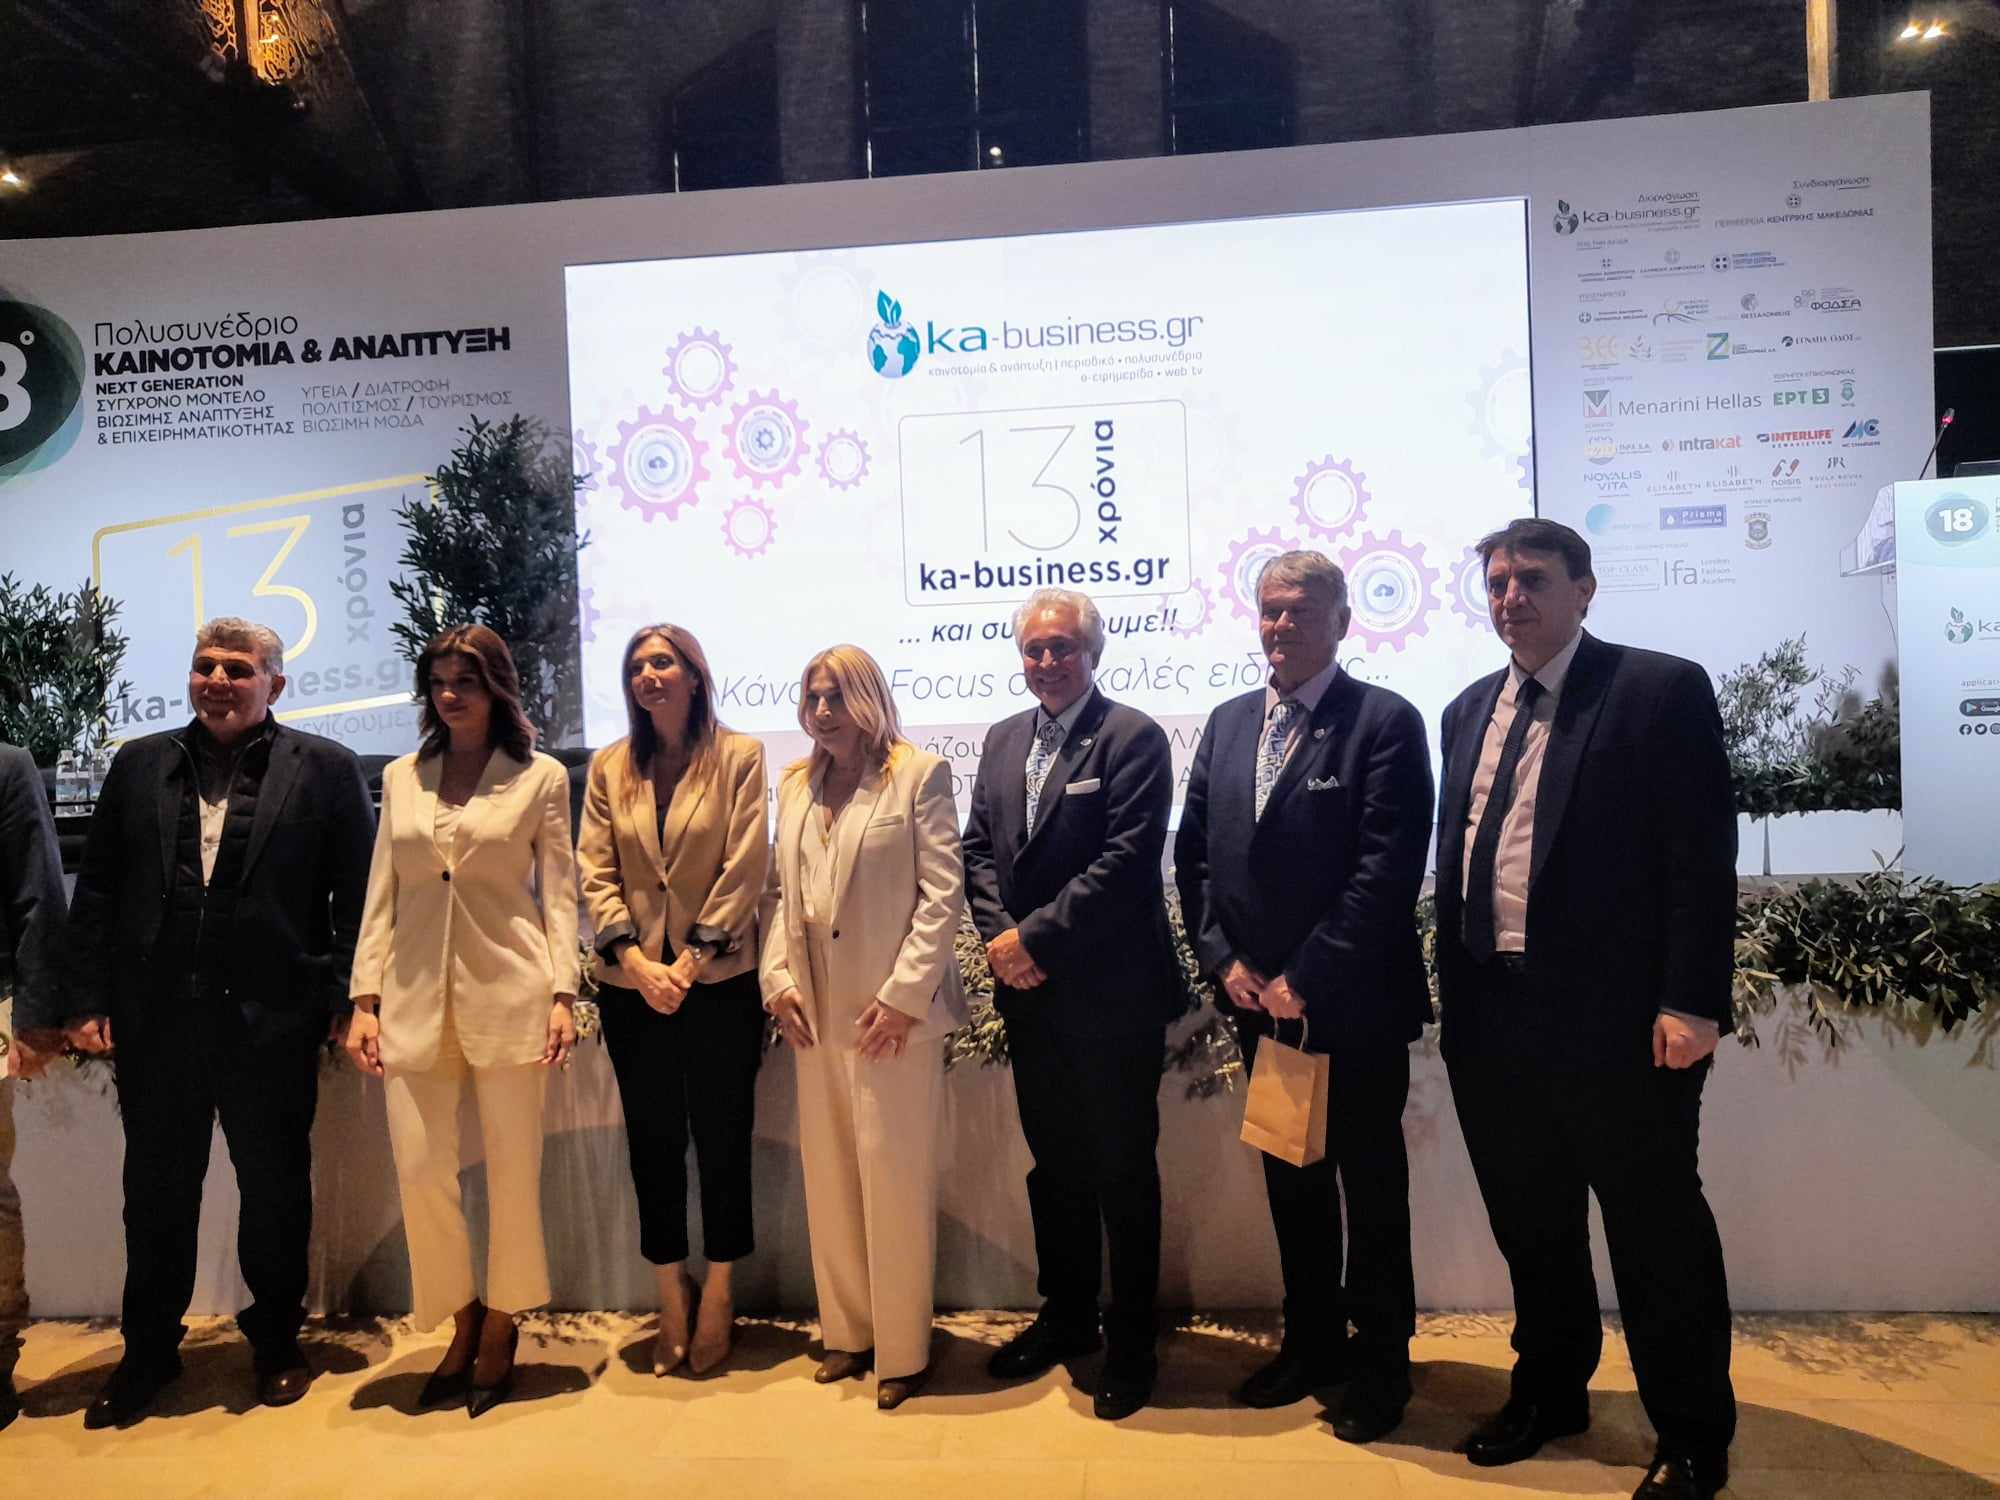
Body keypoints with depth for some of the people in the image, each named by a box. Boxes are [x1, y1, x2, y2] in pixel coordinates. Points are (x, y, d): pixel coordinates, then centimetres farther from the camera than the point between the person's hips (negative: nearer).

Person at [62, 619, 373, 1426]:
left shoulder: (324, 768, -2)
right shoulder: (139, 764, 8)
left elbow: (359, 893, -4)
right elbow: (97, 891, 7)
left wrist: (351, 999, -8)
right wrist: (87, 998, 2)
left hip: (272, 1020, -2)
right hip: (156, 1019, 3)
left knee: (274, 1191, 11)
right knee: (155, 1192, 15)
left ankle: (276, 1343, 31)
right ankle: (148, 1352, 34)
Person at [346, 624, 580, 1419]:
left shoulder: (540, 777, 3)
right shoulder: (401, 778, 12)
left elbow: (560, 894, 1)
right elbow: (380, 899, 11)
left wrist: (563, 995, -9)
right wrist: (364, 1001, 4)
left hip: (509, 995, -3)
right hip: (416, 997, 3)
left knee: (512, 1172, 4)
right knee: (420, 1170, 2)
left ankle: (500, 1331, 25)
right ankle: (463, 1322, 25)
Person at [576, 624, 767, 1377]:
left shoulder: (739, 757, -3)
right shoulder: (608, 767, 7)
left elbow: (744, 870, -8)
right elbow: (596, 874, 2)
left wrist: (690, 960, -13)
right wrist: (635, 960, -10)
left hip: (720, 982, -3)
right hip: (632, 988, 3)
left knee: (722, 1138, 6)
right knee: (653, 1142, 11)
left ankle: (719, 1296, 22)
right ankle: (671, 1303, 25)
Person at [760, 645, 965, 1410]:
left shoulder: (918, 774, -4)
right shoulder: (795, 785, 13)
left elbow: (942, 893, -9)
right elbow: (780, 890, 14)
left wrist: (903, 995, -15)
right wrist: (777, 978, 0)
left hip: (891, 1009, -5)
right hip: (816, 1009, 6)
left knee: (893, 1175, 0)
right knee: (828, 1175, 12)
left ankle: (901, 1349, 15)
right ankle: (847, 1331, 27)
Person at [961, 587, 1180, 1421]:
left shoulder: (1132, 738, -10)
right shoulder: (1003, 740, 12)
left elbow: (1126, 860, -18)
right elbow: (979, 849, 10)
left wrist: (1037, 938, -16)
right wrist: (1000, 937, -6)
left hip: (1113, 998, -6)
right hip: (1029, 994, 6)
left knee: (1123, 1171, 7)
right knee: (1053, 1163, 18)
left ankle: (1130, 1343, 22)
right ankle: (1065, 1316, 35)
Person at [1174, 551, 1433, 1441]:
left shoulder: (1385, 723, -10)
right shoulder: (1227, 724, 9)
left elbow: (1387, 870, -17)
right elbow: (1193, 854, 10)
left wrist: (1305, 979, -17)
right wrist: (1224, 960, -2)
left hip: (1356, 1008, -5)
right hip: (1260, 1002, 6)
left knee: (1372, 1187, 10)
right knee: (1290, 1182, 17)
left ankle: (1380, 1366, 27)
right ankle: (1311, 1343, 34)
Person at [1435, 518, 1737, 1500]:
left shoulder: (1662, 690, -5)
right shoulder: (1469, 711, 13)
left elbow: (1702, 856, -11)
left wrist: (1691, 1004, -15)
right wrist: (1456, 996, 11)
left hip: (1620, 1017, -6)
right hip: (1491, 1016, 6)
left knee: (1657, 1232, 8)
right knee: (1530, 1226, 18)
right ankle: (1548, 1393, 37)